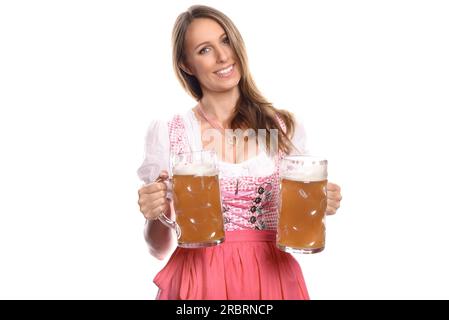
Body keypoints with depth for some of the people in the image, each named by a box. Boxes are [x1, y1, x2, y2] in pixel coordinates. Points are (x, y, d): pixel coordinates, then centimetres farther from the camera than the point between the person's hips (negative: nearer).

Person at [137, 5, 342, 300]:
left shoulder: (285, 126, -1)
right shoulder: (166, 133, -5)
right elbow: (160, 248, 1)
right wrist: (156, 217, -19)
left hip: (272, 278, 2)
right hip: (200, 280, -1)